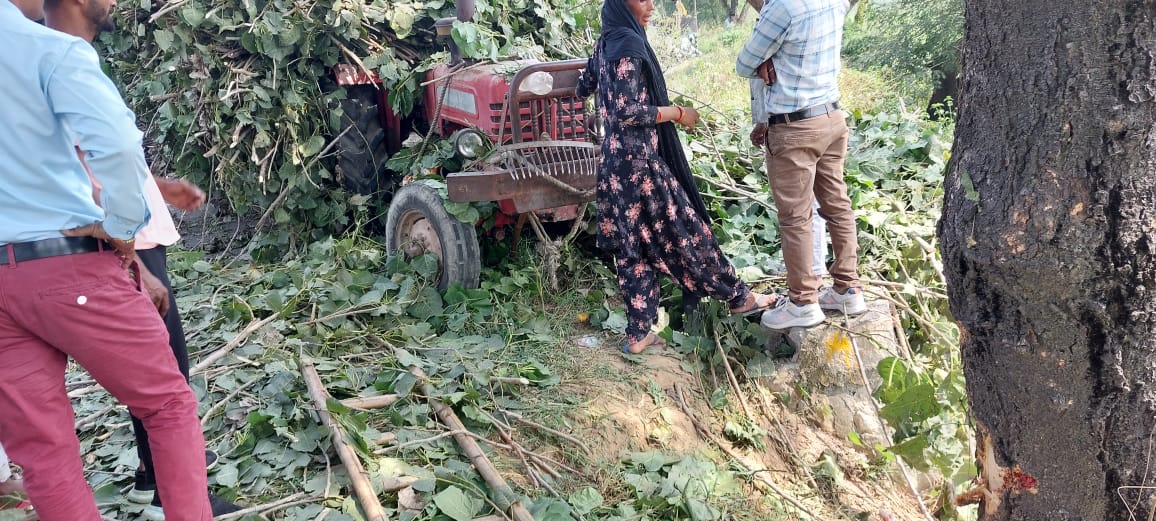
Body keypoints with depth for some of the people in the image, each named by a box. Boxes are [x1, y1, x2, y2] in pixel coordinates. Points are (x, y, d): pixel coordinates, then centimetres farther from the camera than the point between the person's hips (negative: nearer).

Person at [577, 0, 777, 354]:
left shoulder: (606, 43, 10)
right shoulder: (629, 45, -18)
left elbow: (583, 88, 24)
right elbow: (628, 112, -23)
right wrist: (677, 113, -11)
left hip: (617, 160, 9)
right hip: (640, 161, -9)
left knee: (633, 247, 11)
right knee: (684, 231, 5)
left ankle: (638, 334, 15)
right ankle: (737, 296, 22)